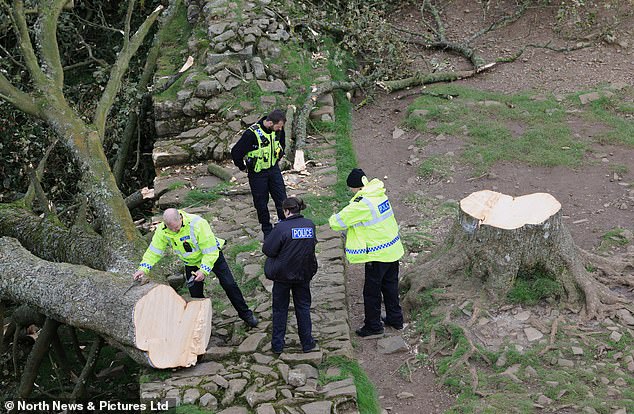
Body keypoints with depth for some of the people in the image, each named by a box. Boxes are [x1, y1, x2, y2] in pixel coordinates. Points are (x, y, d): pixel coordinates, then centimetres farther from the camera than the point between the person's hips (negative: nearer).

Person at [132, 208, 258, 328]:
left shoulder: (197, 224, -37)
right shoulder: (162, 230, -23)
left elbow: (210, 251, -31)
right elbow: (154, 251, -10)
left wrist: (204, 270, -37)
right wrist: (143, 268, -21)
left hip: (212, 255, -4)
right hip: (191, 263, 4)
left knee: (229, 285, -2)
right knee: (196, 294, 3)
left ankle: (245, 314, 14)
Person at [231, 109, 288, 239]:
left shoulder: (277, 130, -7)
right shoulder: (252, 133, -27)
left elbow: (282, 144, 19)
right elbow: (236, 152, -20)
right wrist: (243, 167, -7)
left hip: (274, 169, 5)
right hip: (257, 173, -5)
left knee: (282, 198, 1)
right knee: (261, 202, 6)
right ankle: (267, 229, 21)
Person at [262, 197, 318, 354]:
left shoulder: (282, 227, -21)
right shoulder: (310, 225, -7)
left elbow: (267, 249, -16)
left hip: (282, 274, -3)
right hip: (304, 273, 3)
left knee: (280, 309, 12)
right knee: (303, 307, 17)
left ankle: (277, 344, 19)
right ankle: (307, 342, 21)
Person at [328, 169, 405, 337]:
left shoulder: (362, 203, -25)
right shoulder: (379, 194, 2)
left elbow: (338, 222, -17)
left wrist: (333, 220, 5)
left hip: (377, 254, -8)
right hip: (393, 250, 8)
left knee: (371, 291, 8)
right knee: (390, 286, 23)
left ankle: (373, 326, 20)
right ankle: (395, 318, 35)